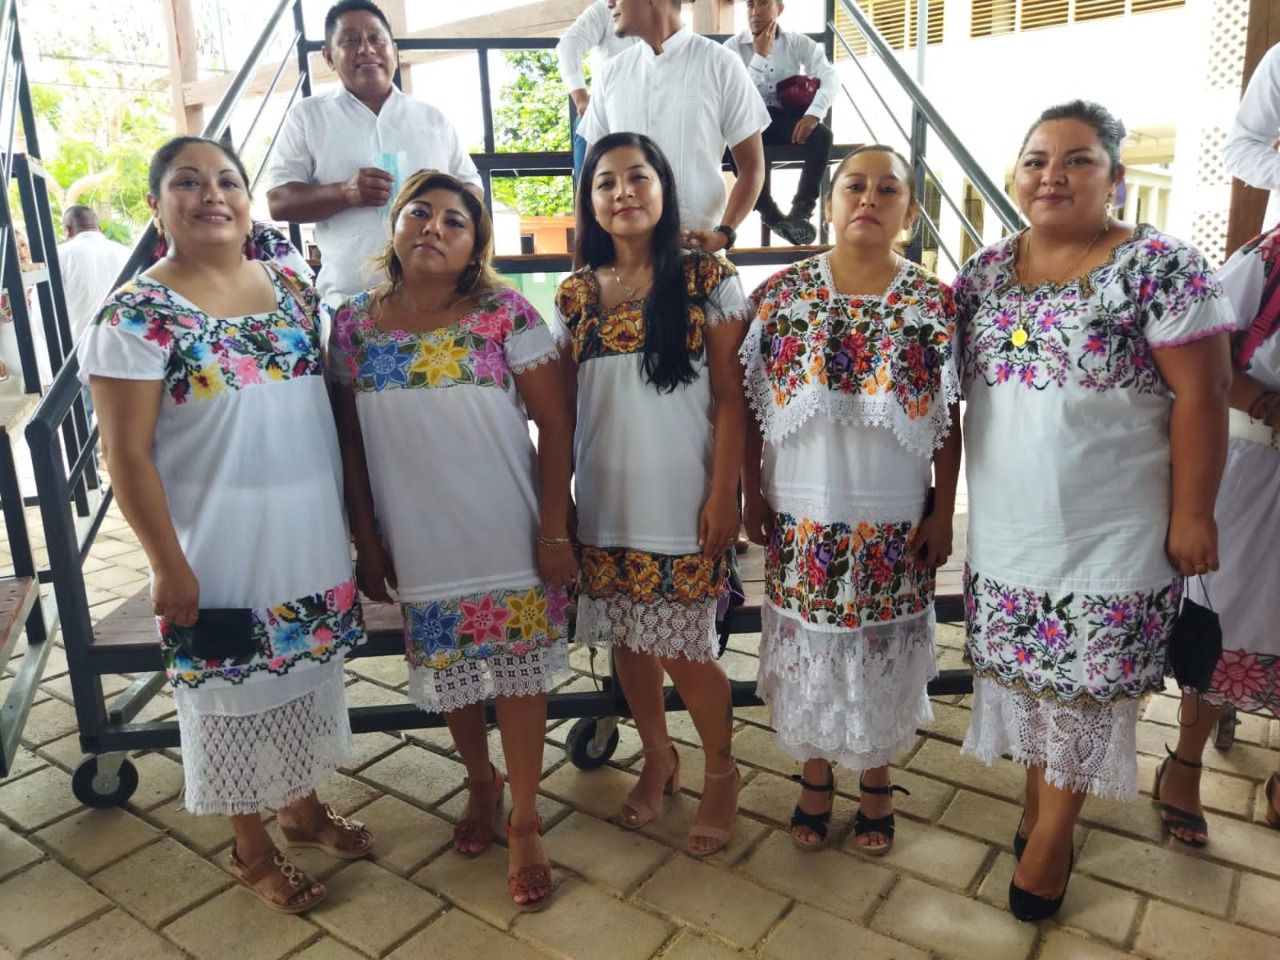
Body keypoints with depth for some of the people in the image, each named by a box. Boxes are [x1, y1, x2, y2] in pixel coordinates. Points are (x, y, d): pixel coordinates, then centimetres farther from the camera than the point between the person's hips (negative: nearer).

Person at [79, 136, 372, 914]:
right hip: (221, 549, -5)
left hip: (313, 537, 6)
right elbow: (128, 454, -12)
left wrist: (356, 517, 9)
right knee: (234, 696, 11)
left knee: (310, 675, 19)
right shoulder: (138, 315, -12)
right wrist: (169, 565, -13)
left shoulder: (290, 289, 4)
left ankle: (304, 806, 44)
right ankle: (253, 850, 33)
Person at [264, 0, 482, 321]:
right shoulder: (307, 116, 9)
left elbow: (472, 189, 17)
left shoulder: (433, 118, 16)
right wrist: (345, 193, -15)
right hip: (349, 303, -2)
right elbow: (279, 200, 3)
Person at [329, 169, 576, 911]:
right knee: (450, 678, 17)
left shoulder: (506, 316, -10)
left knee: (519, 677, 6)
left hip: (512, 541, -3)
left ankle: (525, 822, 27)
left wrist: (554, 531, -12)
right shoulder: (354, 327, 0)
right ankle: (481, 782, 45)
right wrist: (366, 542, 3)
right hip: (420, 547, 3)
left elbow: (555, 427, -10)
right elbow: (351, 445, 4)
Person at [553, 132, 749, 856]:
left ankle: (722, 772, 27)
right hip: (606, 500, 4)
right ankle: (658, 758, 38)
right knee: (628, 638, 14)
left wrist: (724, 492, -11)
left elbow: (730, 395, -5)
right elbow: (563, 407, 10)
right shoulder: (576, 295, 8)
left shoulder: (707, 279, -3)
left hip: (683, 501, -4)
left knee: (686, 647, 1)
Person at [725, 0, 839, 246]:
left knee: (822, 134, -29)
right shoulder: (733, 47, 0)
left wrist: (813, 113, -26)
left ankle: (801, 211, -27)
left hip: (788, 117, 1)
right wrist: (760, 55, -14)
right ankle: (770, 213, -23)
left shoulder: (798, 42, 2)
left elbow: (830, 75, -9)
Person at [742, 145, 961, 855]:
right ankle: (815, 773, 36)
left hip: (895, 522, 0)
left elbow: (949, 420, 0)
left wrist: (942, 513, -2)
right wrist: (752, 495, -1)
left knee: (882, 649, 13)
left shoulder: (935, 304, -3)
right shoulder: (783, 292, -3)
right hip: (801, 516, 1)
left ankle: (876, 777, 38)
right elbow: (752, 405, 1)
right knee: (806, 644, 12)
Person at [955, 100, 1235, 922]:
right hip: (1008, 528, 5)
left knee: (1086, 681, 8)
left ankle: (1053, 826, 27)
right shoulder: (985, 270, 5)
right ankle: (1039, 800, 36)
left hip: (1112, 533, -4)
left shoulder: (1160, 267, -10)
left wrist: (1192, 515, -12)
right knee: (1027, 671, 15)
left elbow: (1201, 396, -11)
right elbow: (949, 382, 9)